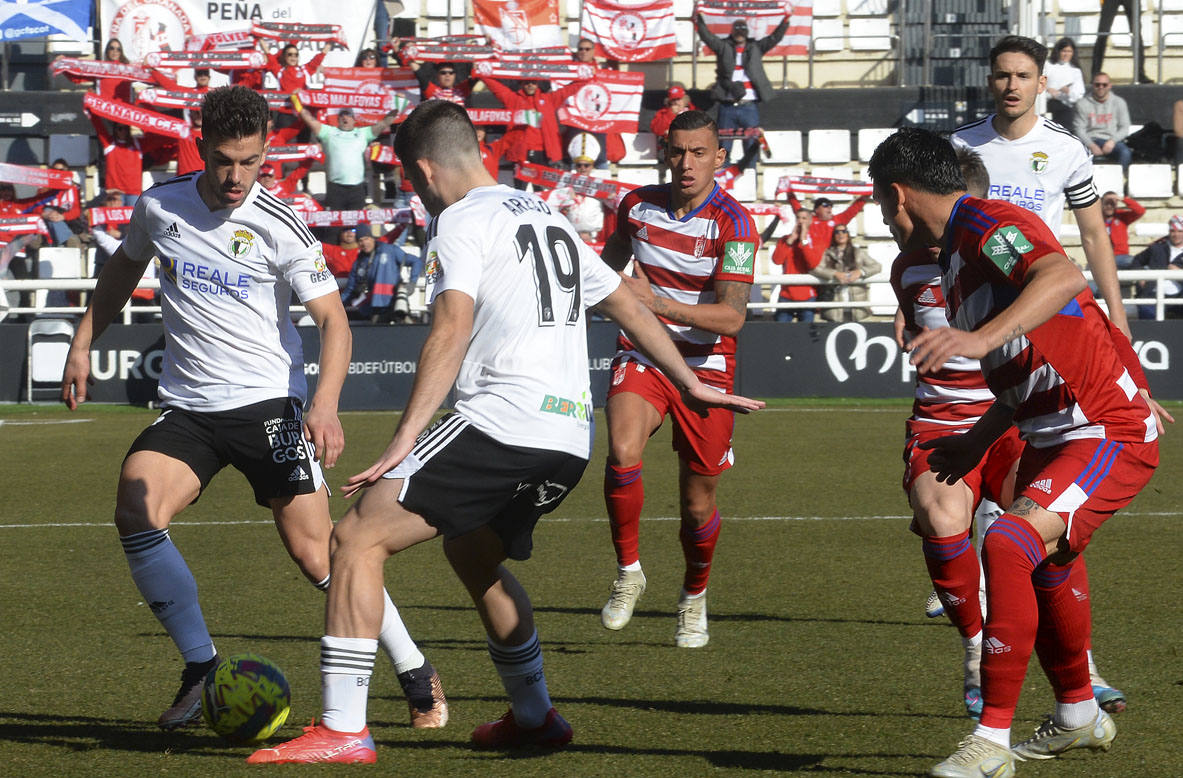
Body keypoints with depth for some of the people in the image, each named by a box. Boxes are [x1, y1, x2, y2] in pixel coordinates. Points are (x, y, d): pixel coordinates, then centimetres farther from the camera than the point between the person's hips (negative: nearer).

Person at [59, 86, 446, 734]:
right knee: (134, 515, -21)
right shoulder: (158, 206, 2)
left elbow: (333, 320, -9)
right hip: (186, 408, 4)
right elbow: (123, 267, 23)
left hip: (269, 403, -4)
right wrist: (83, 344, 20)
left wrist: (325, 404, -24)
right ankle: (202, 669, -7)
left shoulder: (279, 229, -9)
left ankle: (417, 677, 9)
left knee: (316, 555, -10)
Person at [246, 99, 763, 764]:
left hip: (502, 422, -9)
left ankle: (344, 731, -14)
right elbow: (628, 305, 29)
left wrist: (404, 440, -20)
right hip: (572, 438, 9)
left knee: (359, 538, -7)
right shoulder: (548, 218, 23)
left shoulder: (460, 220, -1)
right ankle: (535, 717, 38)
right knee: (471, 551, 32)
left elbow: (452, 330, -15)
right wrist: (692, 385, 38)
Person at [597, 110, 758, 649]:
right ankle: (628, 573, -7)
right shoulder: (637, 205, -2)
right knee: (622, 453, -27)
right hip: (641, 357, 2)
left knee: (698, 503, 5)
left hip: (705, 366, -2)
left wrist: (656, 303, -34)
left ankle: (694, 598, 33)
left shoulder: (733, 223, -16)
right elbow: (610, 260, 22)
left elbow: (732, 317, -26)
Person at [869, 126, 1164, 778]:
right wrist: (979, 440, 29)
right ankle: (1079, 717, 50)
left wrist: (982, 337, -51)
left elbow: (1063, 278, -40)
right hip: (1052, 437, 11)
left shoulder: (991, 227, -17)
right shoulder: (957, 254, 15)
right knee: (1041, 566, 27)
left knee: (1009, 543, -26)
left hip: (1111, 436, -11)